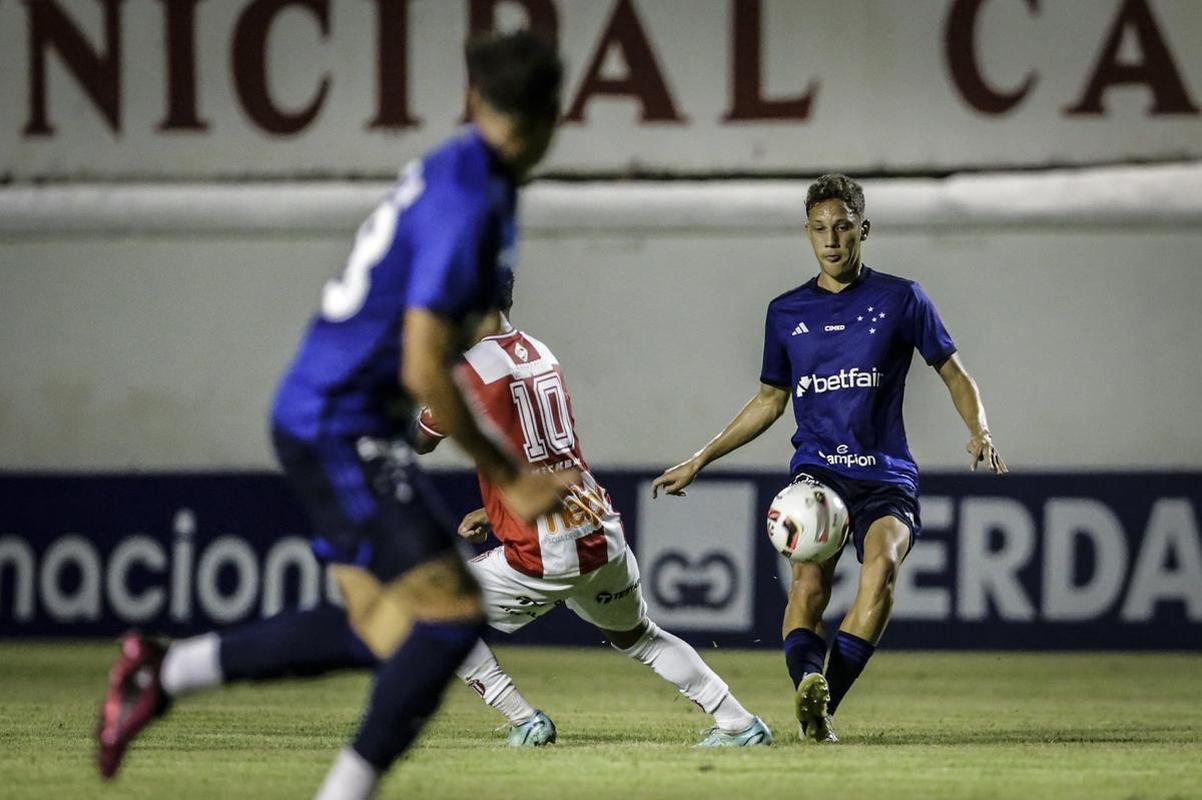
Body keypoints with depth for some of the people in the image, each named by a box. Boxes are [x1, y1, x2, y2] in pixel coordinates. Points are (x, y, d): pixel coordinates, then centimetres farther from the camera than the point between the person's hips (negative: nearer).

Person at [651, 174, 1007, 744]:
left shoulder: (901, 299, 6)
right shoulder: (786, 312, 14)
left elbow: (953, 374, 12)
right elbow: (770, 401, 26)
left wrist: (979, 430, -8)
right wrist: (698, 462, 24)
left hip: (886, 473, -2)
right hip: (816, 467, 2)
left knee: (883, 560, -31)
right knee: (809, 574, -26)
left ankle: (823, 703, -34)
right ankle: (808, 684, -45)